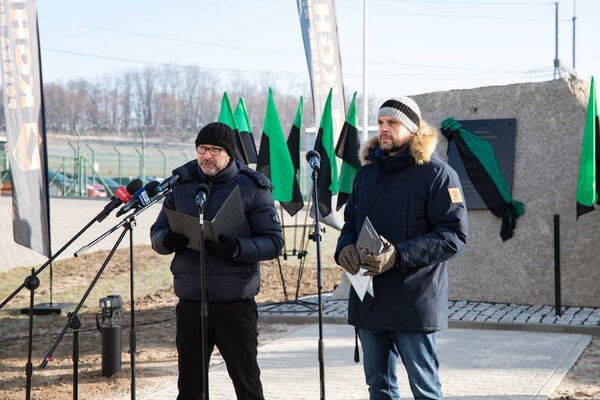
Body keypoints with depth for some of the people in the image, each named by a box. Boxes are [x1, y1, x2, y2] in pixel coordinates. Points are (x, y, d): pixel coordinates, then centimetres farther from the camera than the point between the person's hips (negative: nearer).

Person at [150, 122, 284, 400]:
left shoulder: (252, 187, -2)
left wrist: (236, 249, -23)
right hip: (190, 301, 4)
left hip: (236, 303, -3)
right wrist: (167, 241, -12)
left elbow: (273, 242, -6)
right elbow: (156, 233, 12)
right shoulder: (181, 184, 9)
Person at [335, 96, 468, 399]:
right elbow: (351, 220, 22)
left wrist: (399, 256, -23)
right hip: (368, 301, 7)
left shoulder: (437, 174, -8)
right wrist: (345, 248, -2)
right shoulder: (366, 172, 14)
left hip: (413, 303, -7)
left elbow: (454, 235, -13)